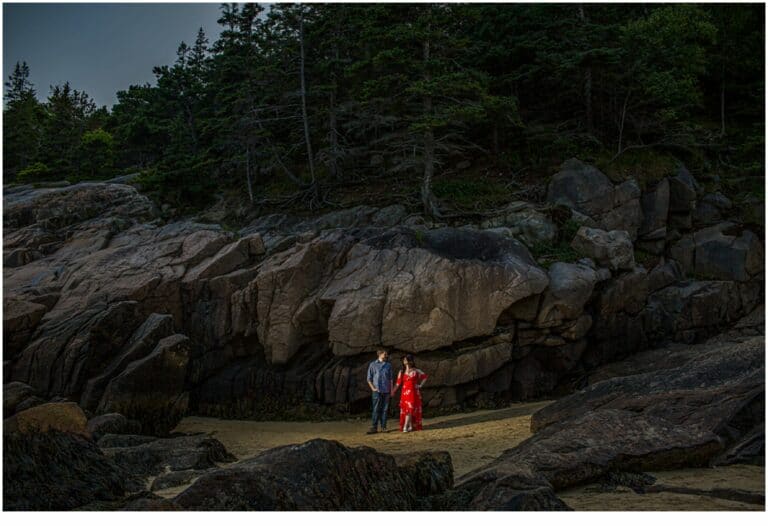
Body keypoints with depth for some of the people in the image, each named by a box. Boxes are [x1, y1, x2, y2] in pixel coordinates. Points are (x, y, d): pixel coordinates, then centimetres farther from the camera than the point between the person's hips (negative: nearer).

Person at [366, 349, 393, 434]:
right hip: (377, 391, -2)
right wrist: (373, 388, -5)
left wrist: (391, 390, 7)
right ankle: (374, 428, -4)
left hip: (386, 391, 2)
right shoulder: (373, 365, 3)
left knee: (385, 409, 3)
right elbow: (369, 378, 6)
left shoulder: (388, 365, 10)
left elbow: (390, 378, 13)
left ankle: (383, 427, 8)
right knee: (376, 409, -5)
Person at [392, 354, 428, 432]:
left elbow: (425, 377, 11)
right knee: (405, 410, 1)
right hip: (405, 393, 2)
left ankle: (405, 427, -15)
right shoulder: (401, 372, 6)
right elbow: (399, 383, 0)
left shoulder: (416, 371, 3)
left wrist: (420, 385, 4)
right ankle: (410, 426, 11)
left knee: (410, 409, -10)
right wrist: (394, 391, -12)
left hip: (414, 393, -2)